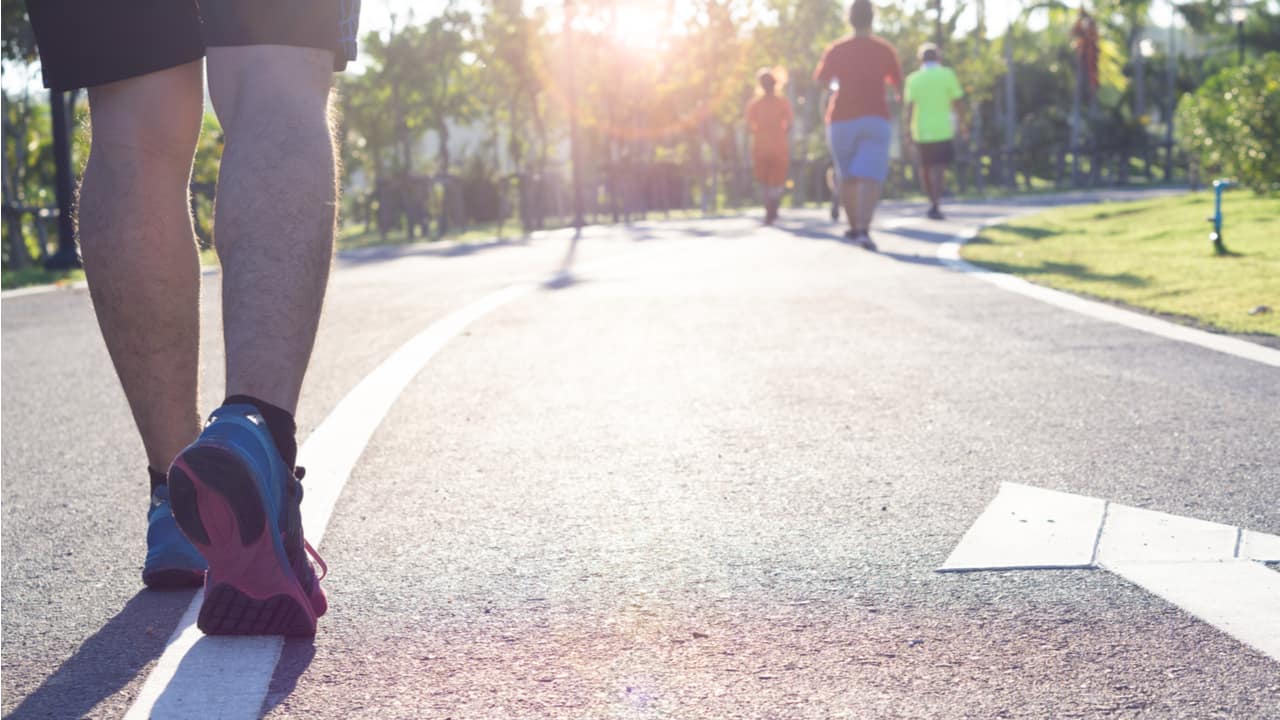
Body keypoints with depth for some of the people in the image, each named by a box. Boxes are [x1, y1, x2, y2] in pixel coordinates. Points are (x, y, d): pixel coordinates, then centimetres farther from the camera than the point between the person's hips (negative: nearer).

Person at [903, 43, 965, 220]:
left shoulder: (913, 79, 3)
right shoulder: (947, 74, 0)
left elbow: (909, 107, -5)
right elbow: (956, 103, -1)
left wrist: (909, 130, -4)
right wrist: (961, 124, 11)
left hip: (921, 131, 2)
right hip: (942, 129, -2)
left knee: (925, 167, 16)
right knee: (939, 167, -8)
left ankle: (933, 202, 26)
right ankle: (935, 206, -21)